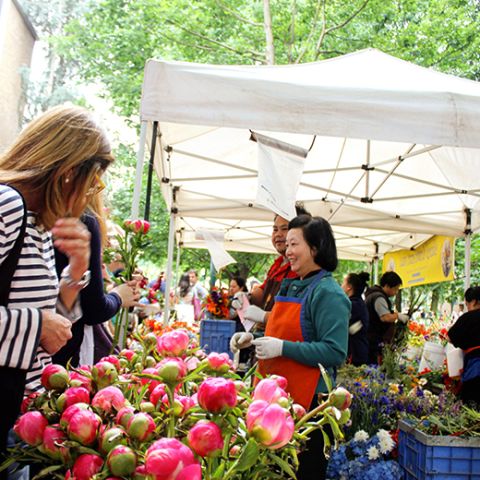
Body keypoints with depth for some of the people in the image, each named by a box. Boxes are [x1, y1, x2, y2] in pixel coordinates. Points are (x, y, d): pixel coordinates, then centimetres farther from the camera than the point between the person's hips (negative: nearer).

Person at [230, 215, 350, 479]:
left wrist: (282, 348, -24)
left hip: (307, 401, -8)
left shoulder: (328, 293, -14)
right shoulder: (290, 286, 12)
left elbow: (335, 353, -21)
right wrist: (252, 338, 8)